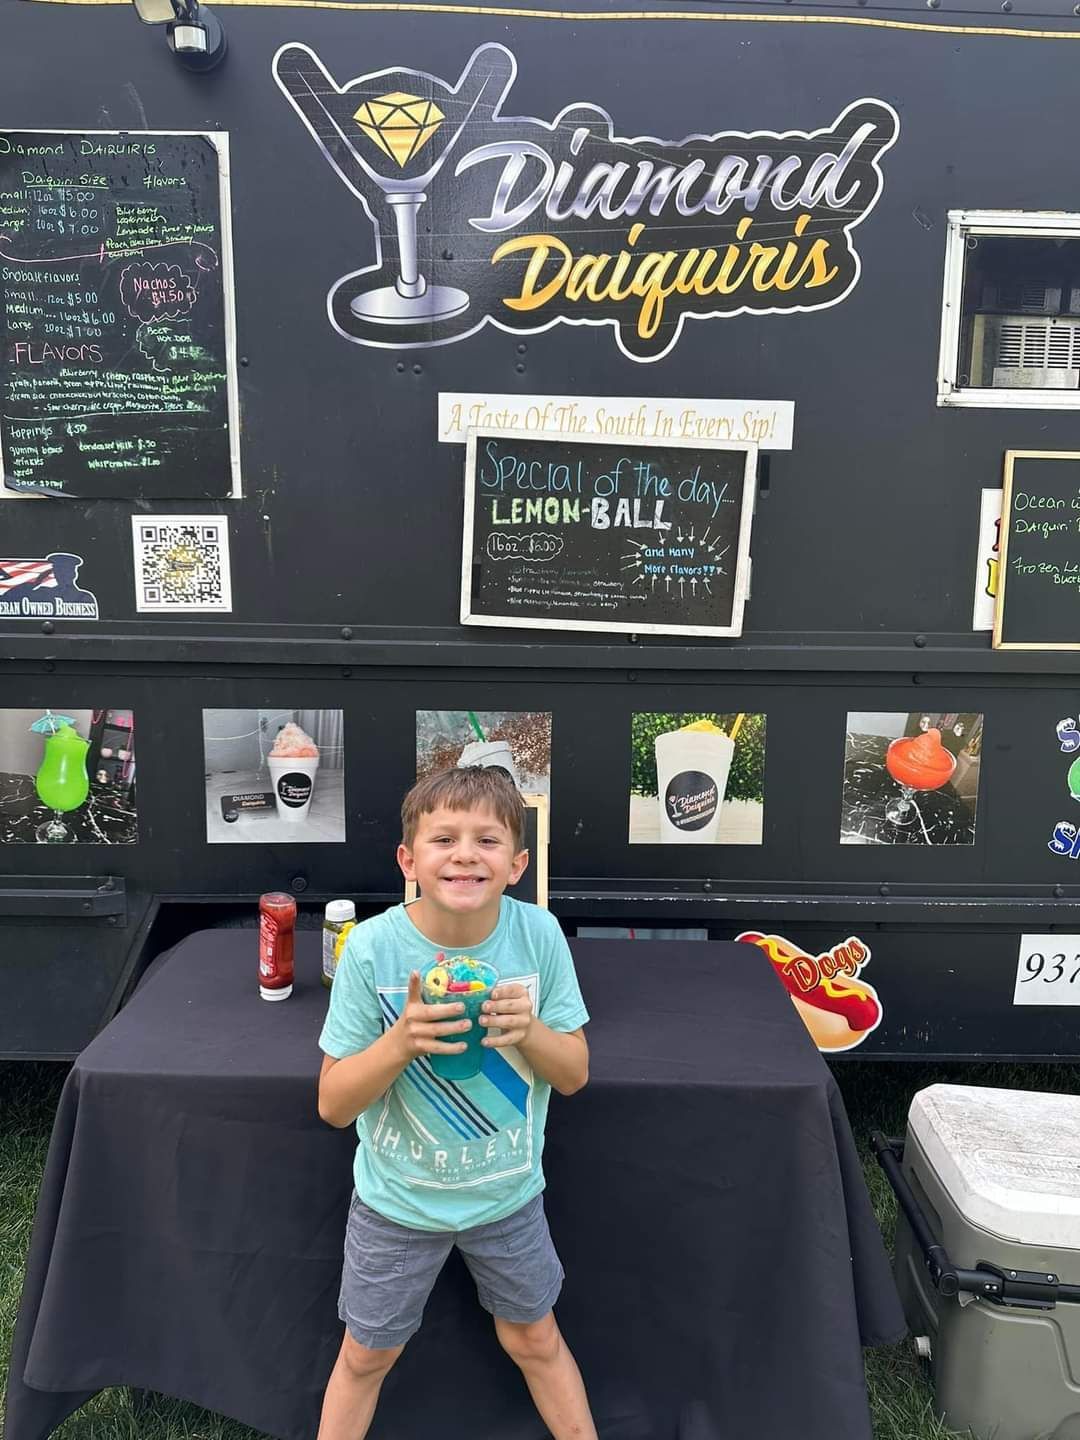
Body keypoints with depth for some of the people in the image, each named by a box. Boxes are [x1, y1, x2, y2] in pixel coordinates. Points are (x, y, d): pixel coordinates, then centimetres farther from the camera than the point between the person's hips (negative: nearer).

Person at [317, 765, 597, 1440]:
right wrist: (401, 1039, -34)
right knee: (366, 1357, 20)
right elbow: (334, 1104, -16)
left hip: (508, 1192, 1)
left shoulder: (538, 934, -20)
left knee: (535, 1340, 23)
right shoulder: (373, 947, -24)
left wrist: (529, 1030, -30)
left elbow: (574, 1074, -9)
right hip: (398, 1199, -1)